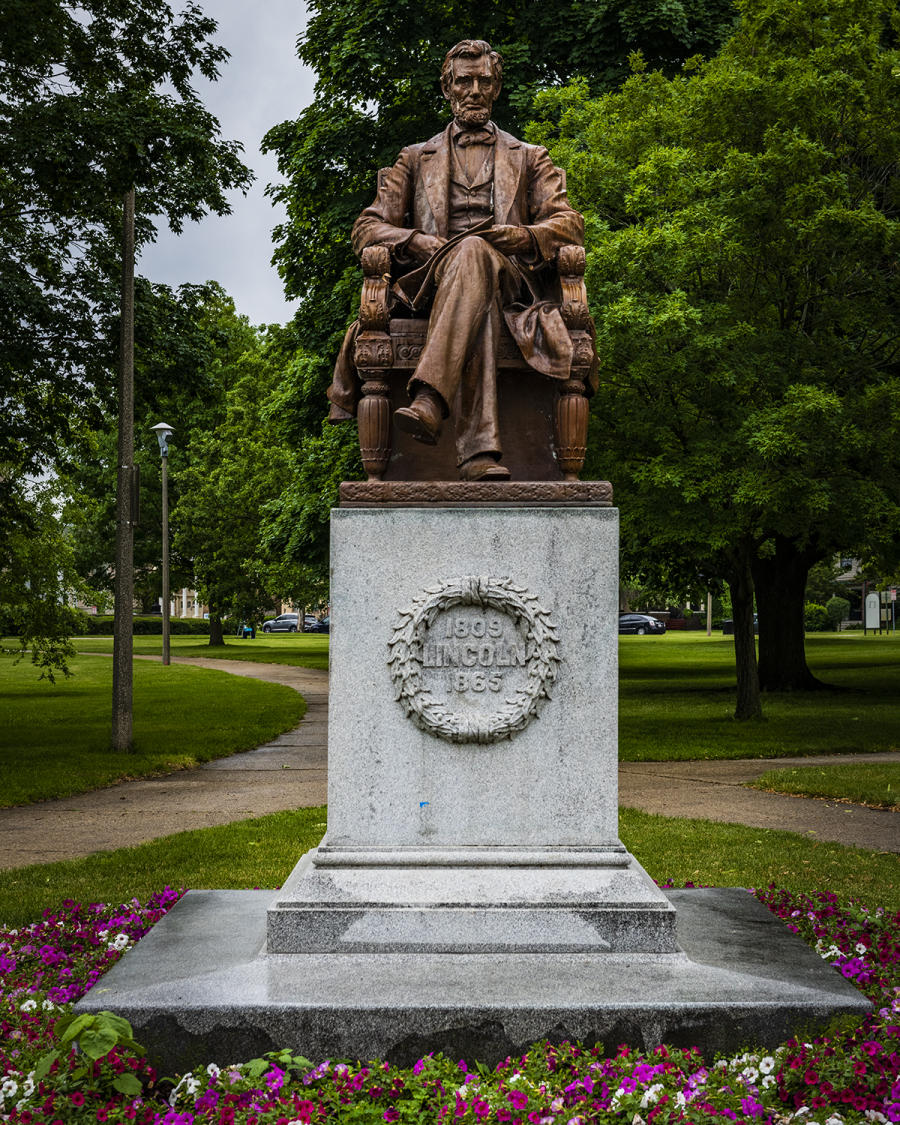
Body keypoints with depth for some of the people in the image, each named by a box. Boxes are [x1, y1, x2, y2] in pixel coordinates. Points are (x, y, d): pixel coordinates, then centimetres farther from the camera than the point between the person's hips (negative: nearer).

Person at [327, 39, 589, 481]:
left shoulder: (528, 158, 29)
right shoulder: (416, 159, 30)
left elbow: (569, 225, 14)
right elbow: (367, 228, 18)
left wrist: (519, 236, -10)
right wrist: (416, 241, -5)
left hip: (507, 276, 0)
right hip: (431, 276, 0)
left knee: (474, 252, -40)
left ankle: (429, 400, -57)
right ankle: (479, 450, -59)